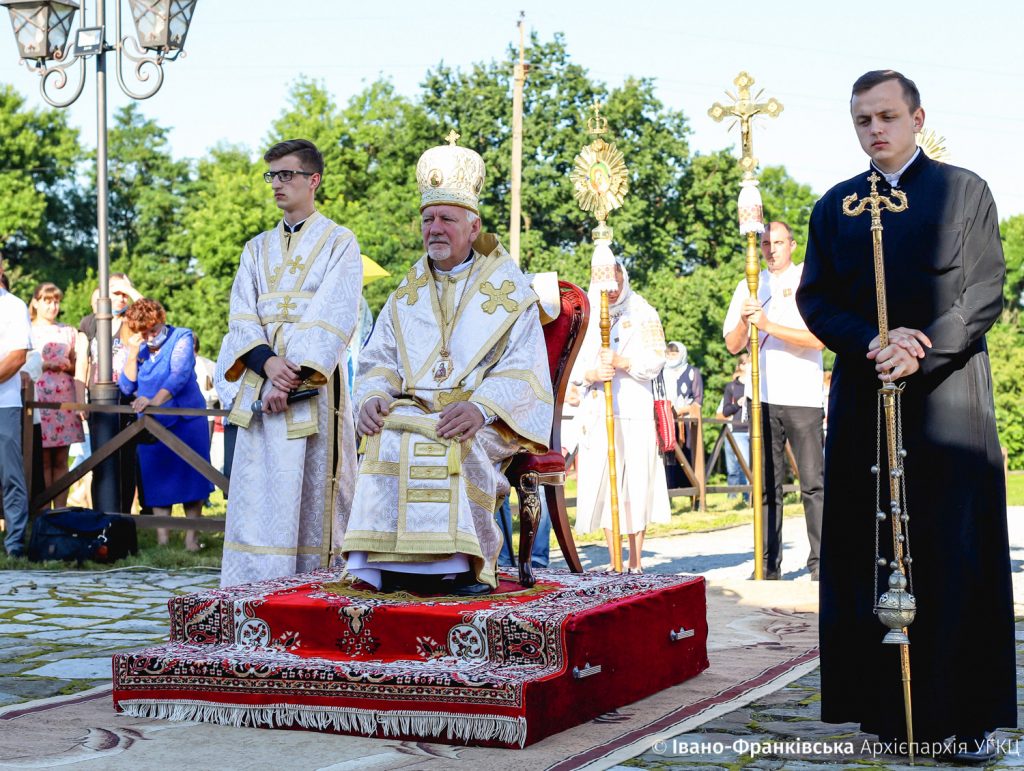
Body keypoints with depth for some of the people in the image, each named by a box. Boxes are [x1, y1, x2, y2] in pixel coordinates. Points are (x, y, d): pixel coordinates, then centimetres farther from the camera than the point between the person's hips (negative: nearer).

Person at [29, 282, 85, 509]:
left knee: (61, 460, 2)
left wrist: (66, 366, -5)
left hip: (65, 400, 3)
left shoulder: (69, 332, 15)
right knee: (43, 460, -4)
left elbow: (78, 369, 15)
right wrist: (43, 365, -10)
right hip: (38, 400, -2)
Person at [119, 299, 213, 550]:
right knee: (157, 482, 2)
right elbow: (127, 387, 2)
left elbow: (179, 375, -20)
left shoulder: (181, 338, -5)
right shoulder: (138, 348, 8)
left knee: (190, 478, -3)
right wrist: (132, 354, -11)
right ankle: (161, 539, 5)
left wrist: (155, 400, -34)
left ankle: (191, 537, 3)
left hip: (186, 422, -3)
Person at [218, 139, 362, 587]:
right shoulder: (257, 249, 18)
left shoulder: (339, 242, 4)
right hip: (260, 382, 4)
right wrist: (268, 363, -13)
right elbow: (242, 317, 6)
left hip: (313, 382, -4)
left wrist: (296, 374, -17)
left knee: (310, 493, -6)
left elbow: (334, 318, -7)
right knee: (256, 495, 0)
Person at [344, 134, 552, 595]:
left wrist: (481, 407, -22)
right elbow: (378, 360, 17)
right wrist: (372, 397, -7)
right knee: (387, 435, -31)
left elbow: (524, 368, -3)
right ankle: (387, 560, -30)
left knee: (454, 440, -36)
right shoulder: (406, 297, 22)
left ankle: (462, 562, -29)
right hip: (413, 408, 3)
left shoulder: (508, 290, 8)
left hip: (488, 420, -3)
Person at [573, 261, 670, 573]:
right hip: (597, 410, 2)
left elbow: (655, 362, -1)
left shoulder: (643, 314, 6)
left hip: (635, 409, -2)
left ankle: (636, 563, 0)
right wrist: (591, 374, -14)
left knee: (636, 482, -5)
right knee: (601, 483, 0)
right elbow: (572, 363, 7)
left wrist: (622, 362, -17)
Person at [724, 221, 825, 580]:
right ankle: (769, 564, 6)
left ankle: (820, 562, 0)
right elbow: (732, 345, 11)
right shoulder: (748, 287, 15)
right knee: (766, 486, 3)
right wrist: (744, 321, -10)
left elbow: (818, 338, -9)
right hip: (762, 398, 3)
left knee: (813, 482, -4)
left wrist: (769, 325, -17)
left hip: (803, 398, -3)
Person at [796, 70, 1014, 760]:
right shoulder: (835, 205, 15)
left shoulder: (965, 190, 6)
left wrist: (920, 353, -14)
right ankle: (887, 703, 7)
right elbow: (815, 299, 9)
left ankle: (970, 712, 2)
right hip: (862, 396, 3)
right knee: (867, 554, 0)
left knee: (958, 554, -3)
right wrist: (873, 341, -11)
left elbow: (986, 292, -1)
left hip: (948, 393, -3)